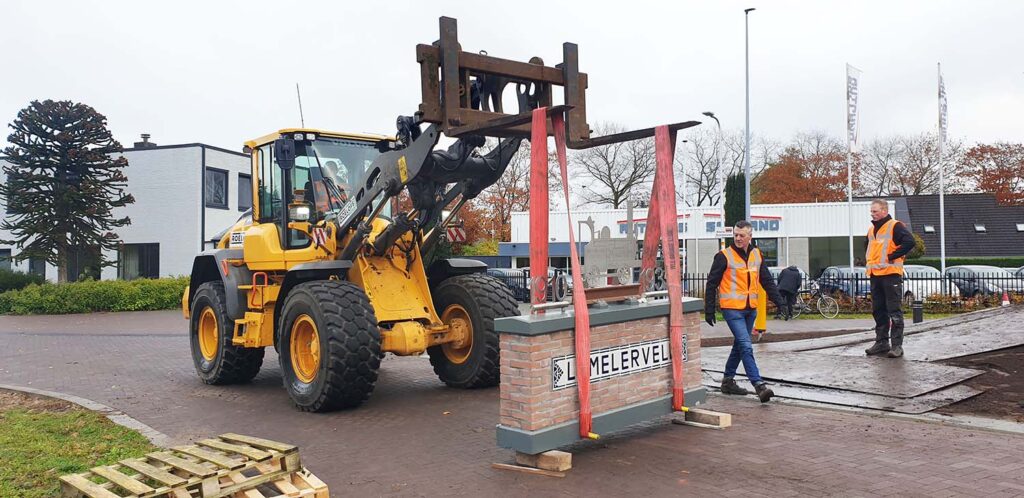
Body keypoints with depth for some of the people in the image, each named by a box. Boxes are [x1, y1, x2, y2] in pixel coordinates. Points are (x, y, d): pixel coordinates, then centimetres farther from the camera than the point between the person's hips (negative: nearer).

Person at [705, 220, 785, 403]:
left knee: (739, 346, 15)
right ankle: (759, 386, -16)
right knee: (746, 347, -14)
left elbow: (767, 281, 17)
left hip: (750, 309, 7)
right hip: (732, 309, -6)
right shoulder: (724, 256, -6)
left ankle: (728, 381, 27)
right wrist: (709, 311, -5)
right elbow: (712, 284, -4)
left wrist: (779, 302, 8)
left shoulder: (757, 255, 11)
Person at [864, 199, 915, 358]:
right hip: (875, 275, 8)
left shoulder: (895, 226, -6)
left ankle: (897, 345, -3)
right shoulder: (871, 230, 18)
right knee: (878, 311, 12)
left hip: (891, 274, -8)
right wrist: (868, 260, 17)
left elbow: (909, 242, -20)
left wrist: (892, 256, -16)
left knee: (894, 311, -5)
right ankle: (882, 342, 20)